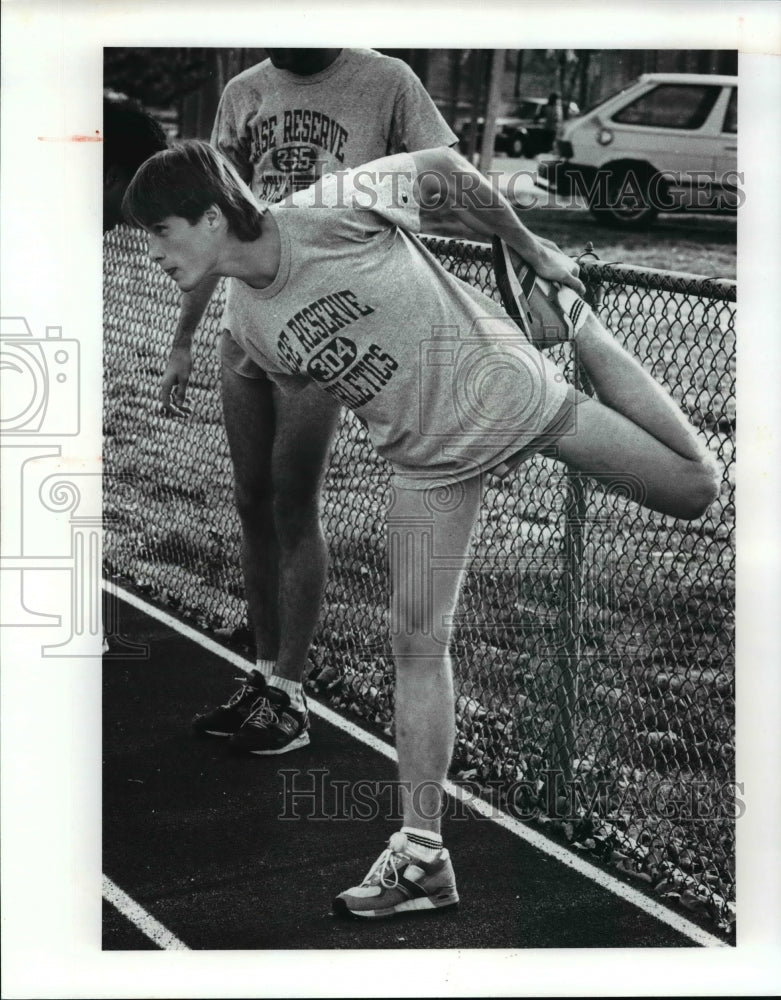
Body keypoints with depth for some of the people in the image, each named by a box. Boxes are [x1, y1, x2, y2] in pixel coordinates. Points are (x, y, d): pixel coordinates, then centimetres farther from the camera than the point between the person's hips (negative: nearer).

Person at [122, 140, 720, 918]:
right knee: (417, 642, -5)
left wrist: (533, 252, -3)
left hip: (510, 390, -3)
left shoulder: (330, 212, -25)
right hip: (428, 460, 4)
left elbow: (444, 171, -12)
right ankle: (422, 856, 3)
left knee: (695, 488, 4)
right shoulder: (250, 327, -7)